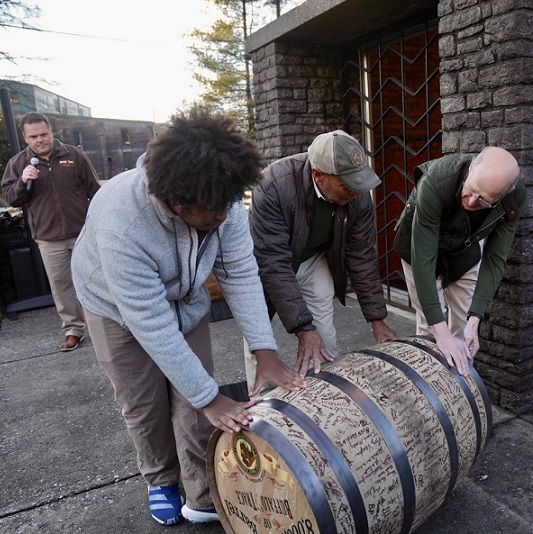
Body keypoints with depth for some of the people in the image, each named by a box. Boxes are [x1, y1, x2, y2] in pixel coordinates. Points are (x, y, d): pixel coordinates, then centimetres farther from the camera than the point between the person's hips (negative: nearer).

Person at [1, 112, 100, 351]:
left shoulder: (75, 156, 0)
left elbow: (95, 191, 4)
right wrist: (22, 182, -16)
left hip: (83, 232, -1)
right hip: (49, 239, 2)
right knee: (60, 285, 6)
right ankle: (73, 328, 19)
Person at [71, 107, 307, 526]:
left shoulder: (222, 203, -27)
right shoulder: (122, 223, -41)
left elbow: (240, 274, -20)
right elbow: (151, 323, -37)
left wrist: (267, 352, -25)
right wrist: (211, 398, -32)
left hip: (186, 299, 3)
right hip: (119, 308, -3)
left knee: (194, 404, -1)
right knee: (145, 406, 8)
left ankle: (205, 500, 19)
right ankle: (161, 483, 37)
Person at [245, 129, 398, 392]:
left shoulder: (358, 194, -22)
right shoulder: (273, 186, -35)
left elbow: (362, 256, -11)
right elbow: (274, 264, -34)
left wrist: (377, 317, -8)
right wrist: (303, 328, -36)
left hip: (315, 259, 3)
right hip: (267, 263, -3)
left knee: (326, 341, 2)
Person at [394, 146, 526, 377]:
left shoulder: (515, 198, -28)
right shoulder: (435, 182, -40)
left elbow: (495, 259, -20)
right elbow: (423, 259, -39)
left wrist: (475, 320, -29)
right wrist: (441, 332, -41)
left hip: (466, 252, 3)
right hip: (423, 245, -3)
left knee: (465, 327, 3)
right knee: (429, 326, -6)